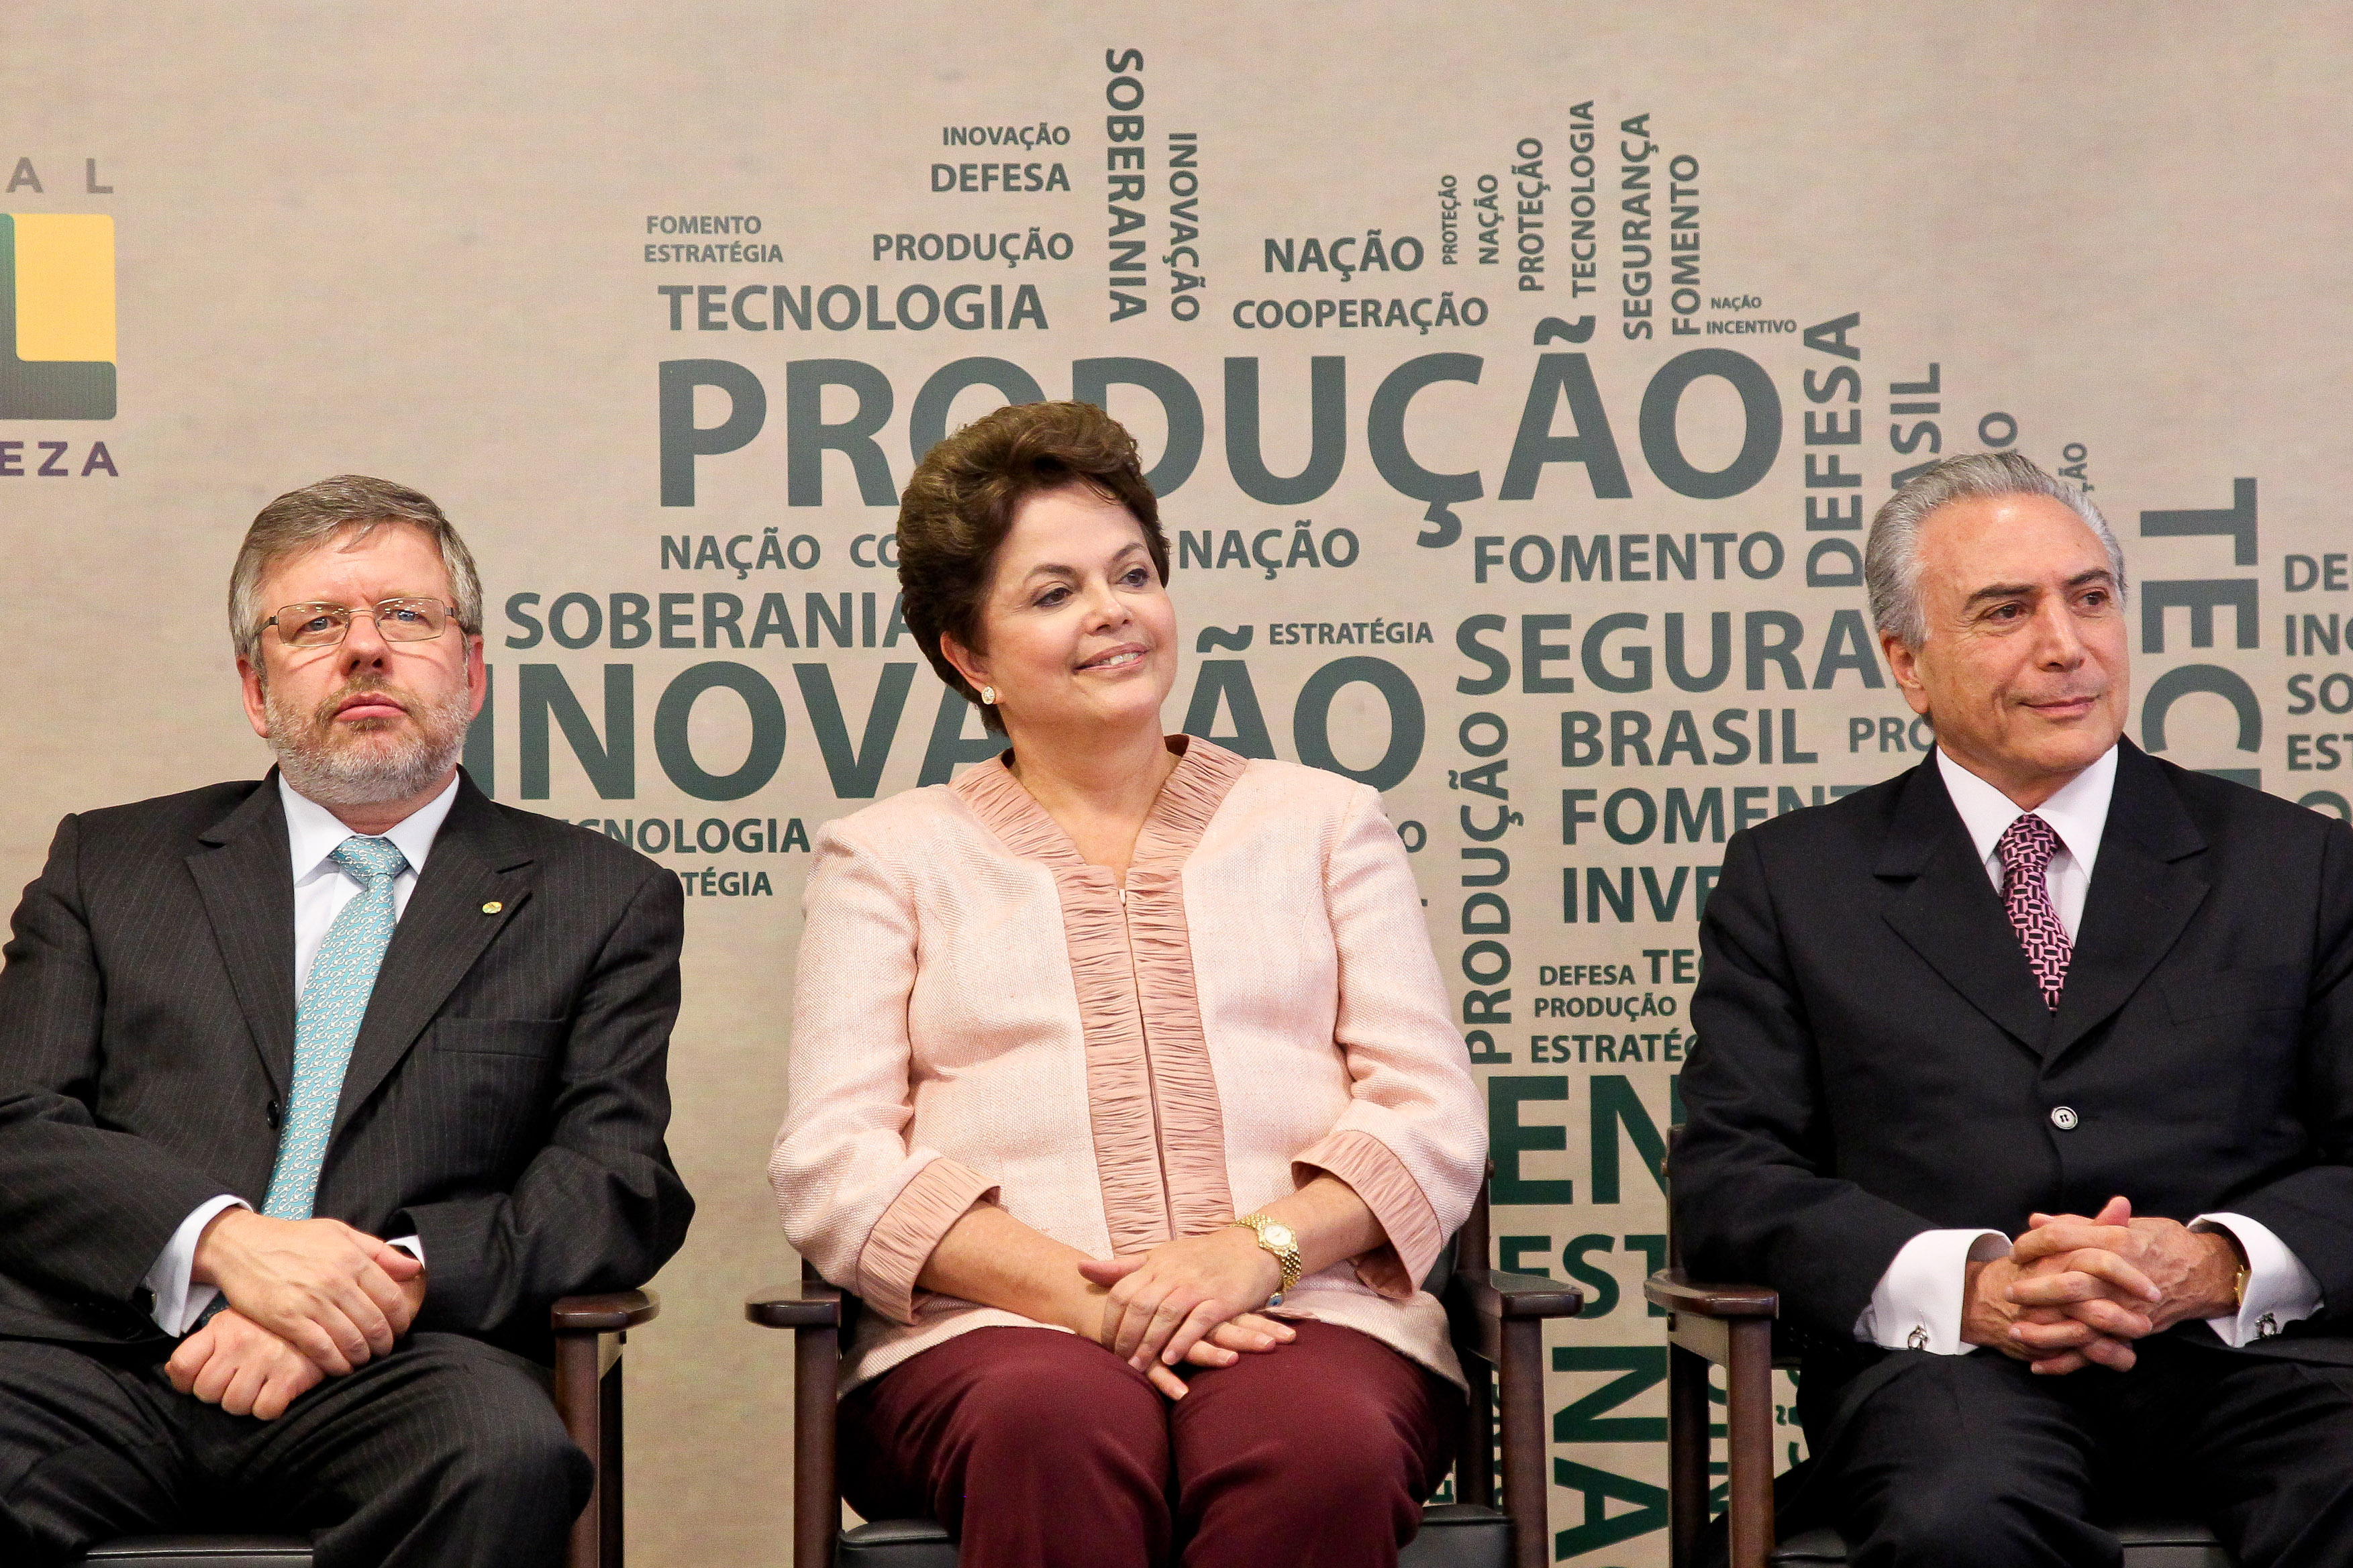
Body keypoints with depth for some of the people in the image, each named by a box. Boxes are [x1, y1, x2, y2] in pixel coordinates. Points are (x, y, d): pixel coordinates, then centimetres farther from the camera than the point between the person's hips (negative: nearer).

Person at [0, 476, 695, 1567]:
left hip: (391, 1369, -1)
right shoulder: (109, 865, 21)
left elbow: (622, 1186, 5)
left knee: (503, 1450, -36)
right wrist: (225, 1240, -13)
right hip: (106, 1349, 1)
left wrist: (387, 1280, -14)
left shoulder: (602, 903, 16)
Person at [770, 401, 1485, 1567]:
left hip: (1309, 1313, 1)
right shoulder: (888, 855, 17)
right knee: (1058, 1428, -38)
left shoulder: (1323, 824, 21)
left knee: (1315, 1446, -36)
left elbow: (1436, 1120, 11)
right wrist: (1076, 1294, -12)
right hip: (995, 1330, 0)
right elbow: (830, 1164, 5)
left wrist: (1257, 1246, -10)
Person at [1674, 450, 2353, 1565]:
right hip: (1950, 1357, -1)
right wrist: (1965, 1283, -13)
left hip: (2250, 1348, 1)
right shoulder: (1791, 880, 16)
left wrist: (2221, 1265, -12)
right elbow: (1727, 1177, 6)